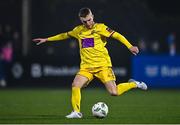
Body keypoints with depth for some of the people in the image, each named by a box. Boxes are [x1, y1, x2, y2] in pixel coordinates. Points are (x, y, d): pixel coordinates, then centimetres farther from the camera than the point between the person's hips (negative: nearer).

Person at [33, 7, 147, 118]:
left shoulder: (100, 27, -2)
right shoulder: (79, 30, 11)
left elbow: (116, 35, -7)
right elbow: (65, 35, 27)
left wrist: (130, 46, -19)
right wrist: (46, 39, 29)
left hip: (103, 65, -4)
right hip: (86, 67, 4)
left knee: (114, 92, -14)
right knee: (75, 85, -20)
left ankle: (134, 84, 12)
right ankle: (76, 112, -6)